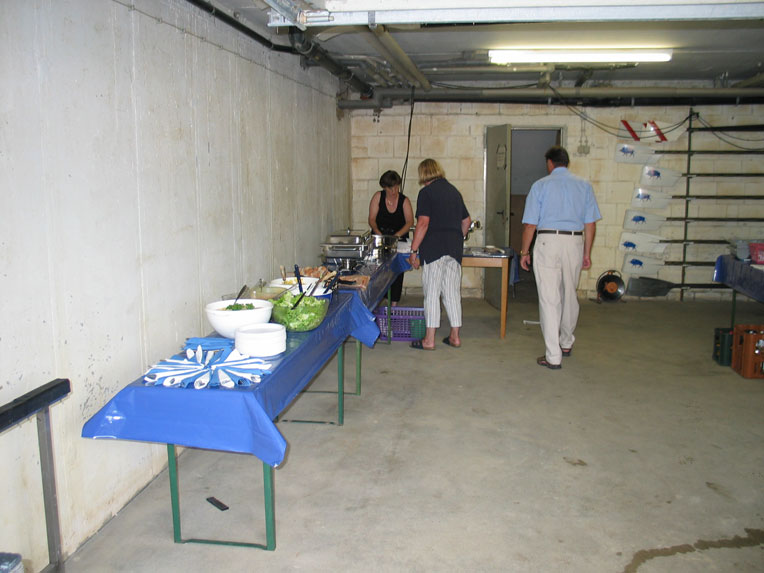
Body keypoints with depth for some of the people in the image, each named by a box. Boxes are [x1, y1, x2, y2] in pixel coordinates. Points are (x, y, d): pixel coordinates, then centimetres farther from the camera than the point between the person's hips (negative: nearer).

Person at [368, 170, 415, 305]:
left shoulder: (404, 200, -1)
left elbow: (410, 222, -7)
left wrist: (397, 235, -23)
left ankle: (394, 301, -6)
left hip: (399, 238, 0)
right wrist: (379, 234, -20)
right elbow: (372, 219, -2)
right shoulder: (378, 197, -1)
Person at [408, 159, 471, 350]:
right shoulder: (454, 191, 16)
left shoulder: (426, 192, -5)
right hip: (455, 249, 6)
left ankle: (429, 339, 1)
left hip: (434, 248, -6)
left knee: (432, 293, -2)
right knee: (452, 292, 11)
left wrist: (413, 250, -11)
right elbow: (466, 220, 23)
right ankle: (455, 336, 15)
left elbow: (423, 223, -14)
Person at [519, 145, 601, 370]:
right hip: (574, 242, 4)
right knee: (570, 295, 19)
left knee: (549, 299, -2)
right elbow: (590, 223, 6)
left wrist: (525, 252, 6)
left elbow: (530, 223, -2)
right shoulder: (584, 185, 8)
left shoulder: (541, 185, 0)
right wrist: (587, 253, 13)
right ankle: (566, 343, 37)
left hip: (548, 242, -3)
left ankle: (553, 356, -2)